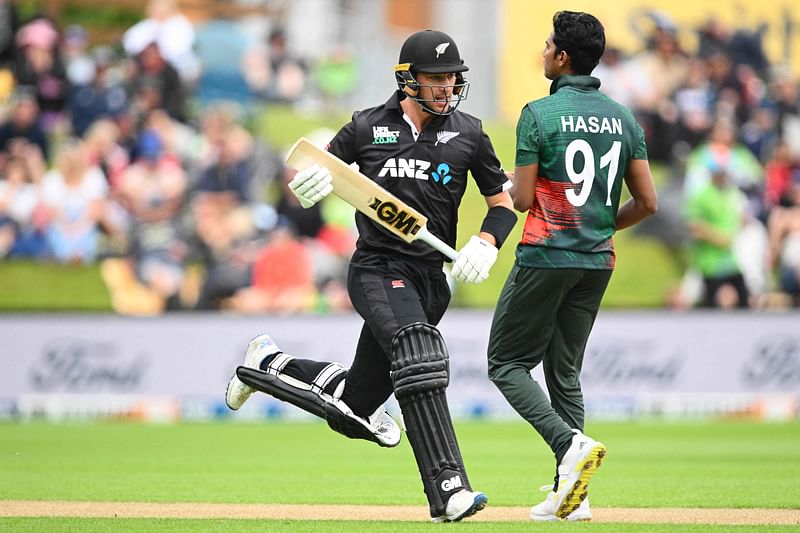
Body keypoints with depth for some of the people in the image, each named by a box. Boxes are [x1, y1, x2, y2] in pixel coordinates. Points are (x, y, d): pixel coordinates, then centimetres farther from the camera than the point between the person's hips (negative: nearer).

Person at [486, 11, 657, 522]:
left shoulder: (540, 114, -11)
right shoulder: (623, 118, 6)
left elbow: (521, 198, -11)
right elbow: (647, 202, 4)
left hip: (545, 256, -6)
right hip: (598, 260, 6)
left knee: (508, 364, 5)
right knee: (565, 370, 14)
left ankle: (572, 443, -17)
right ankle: (572, 492, 7)